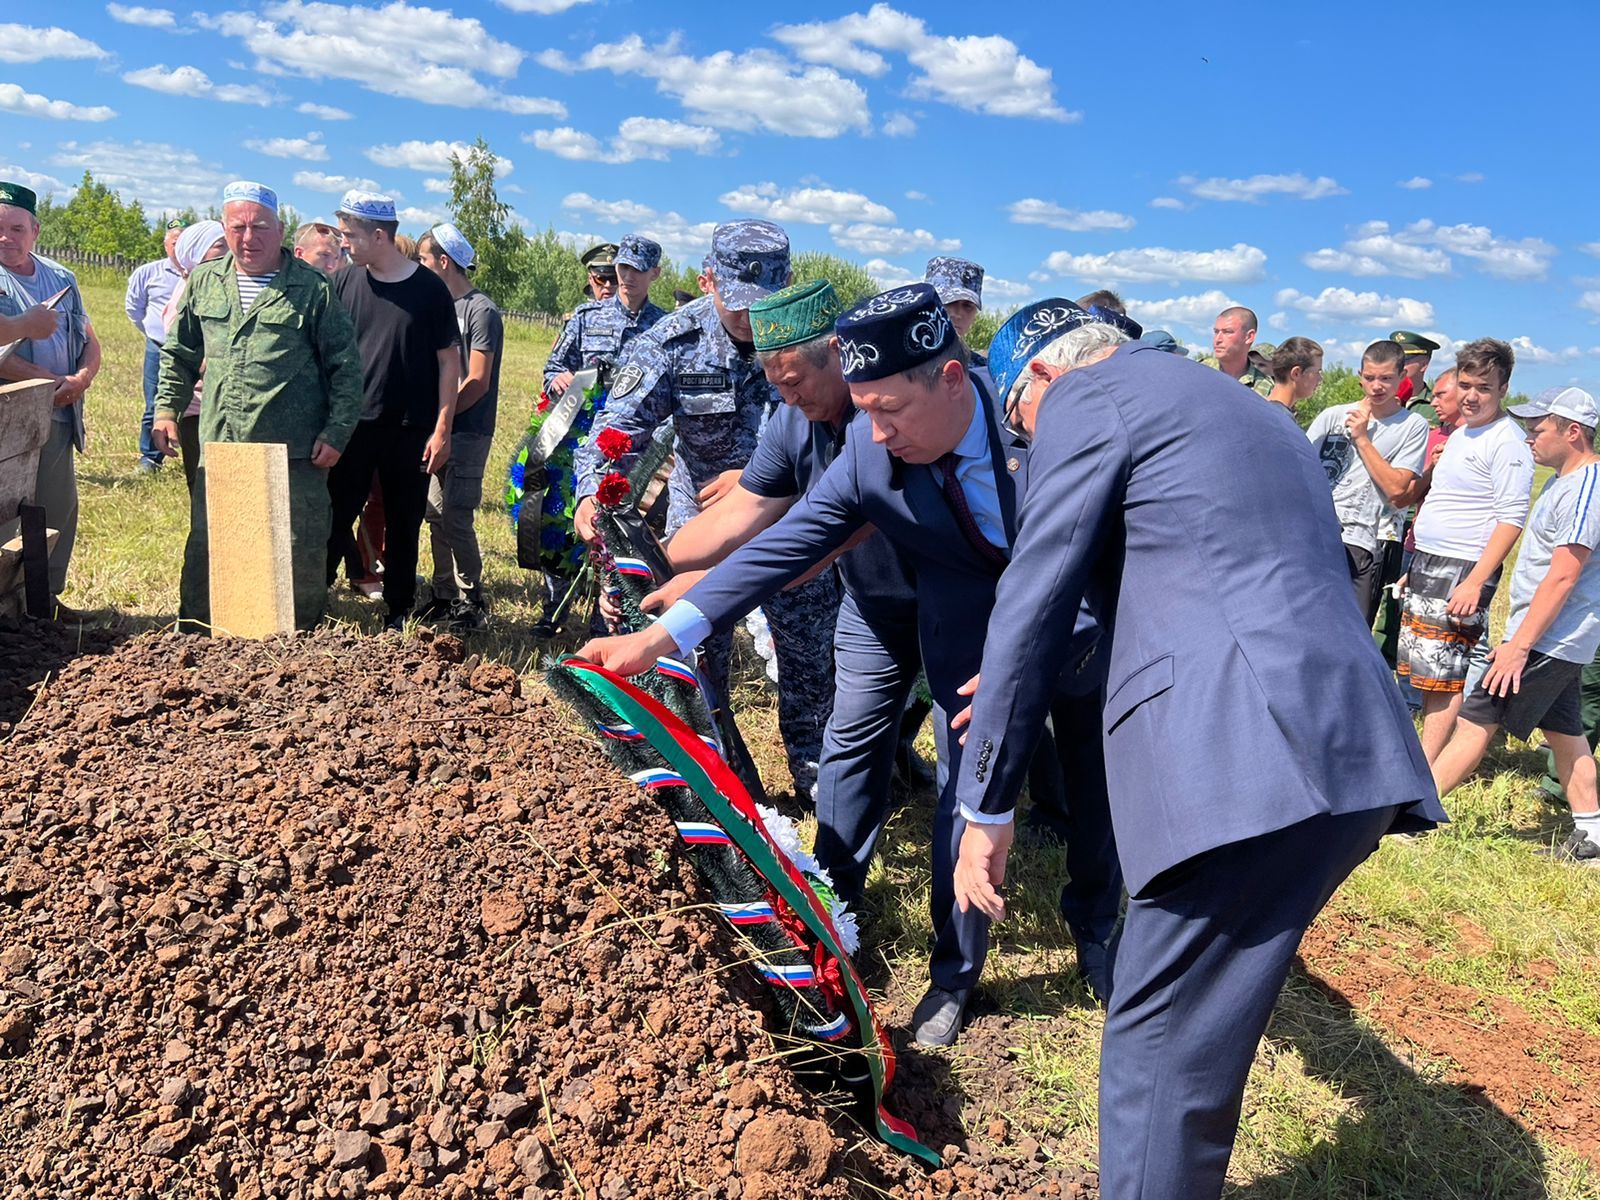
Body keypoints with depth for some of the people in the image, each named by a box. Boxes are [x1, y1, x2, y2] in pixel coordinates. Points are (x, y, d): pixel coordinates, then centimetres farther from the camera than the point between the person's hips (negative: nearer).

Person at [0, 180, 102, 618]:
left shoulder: (60, 277, 12)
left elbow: (90, 343, 14)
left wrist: (82, 378, -6)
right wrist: (53, 381, -15)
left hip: (58, 414, 6)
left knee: (60, 508, 11)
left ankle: (49, 594, 24)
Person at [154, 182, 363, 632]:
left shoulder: (312, 288, -2)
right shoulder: (203, 281, 10)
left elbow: (345, 365, -2)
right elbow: (179, 354, 20)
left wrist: (337, 432, -7)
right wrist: (166, 409, 10)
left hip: (295, 454, -3)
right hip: (218, 447, 4)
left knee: (302, 554, 3)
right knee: (205, 551, 11)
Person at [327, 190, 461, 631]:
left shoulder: (429, 288, -4)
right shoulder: (343, 281, 2)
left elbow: (449, 362, -2)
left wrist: (441, 430, -7)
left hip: (411, 430, -1)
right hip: (353, 425, 2)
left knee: (403, 526, 8)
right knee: (333, 518, 2)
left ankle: (398, 610, 20)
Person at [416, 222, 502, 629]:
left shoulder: (481, 310, -8)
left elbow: (477, 382, -14)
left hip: (466, 432, -8)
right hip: (438, 428, 8)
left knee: (454, 518, -9)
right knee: (437, 515, 9)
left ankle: (472, 602, 1)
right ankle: (445, 595, 18)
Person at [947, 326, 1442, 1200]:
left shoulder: (1088, 392, 2)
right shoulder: (1241, 409, 29)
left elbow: (1032, 602, -3)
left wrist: (986, 803, 3)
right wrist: (1034, 677, 45)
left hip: (1245, 762, -9)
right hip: (1347, 758, 9)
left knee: (1164, 1051, -1)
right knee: (1199, 1025, 20)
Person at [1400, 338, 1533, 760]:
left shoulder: (1507, 441, -12)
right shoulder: (1460, 434, 16)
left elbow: (1512, 519, -18)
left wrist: (1475, 581, -24)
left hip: (1463, 571, -9)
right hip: (1427, 566, 9)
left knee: (1444, 675, -6)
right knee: (1424, 668, 11)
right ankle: (1424, 755, 21)